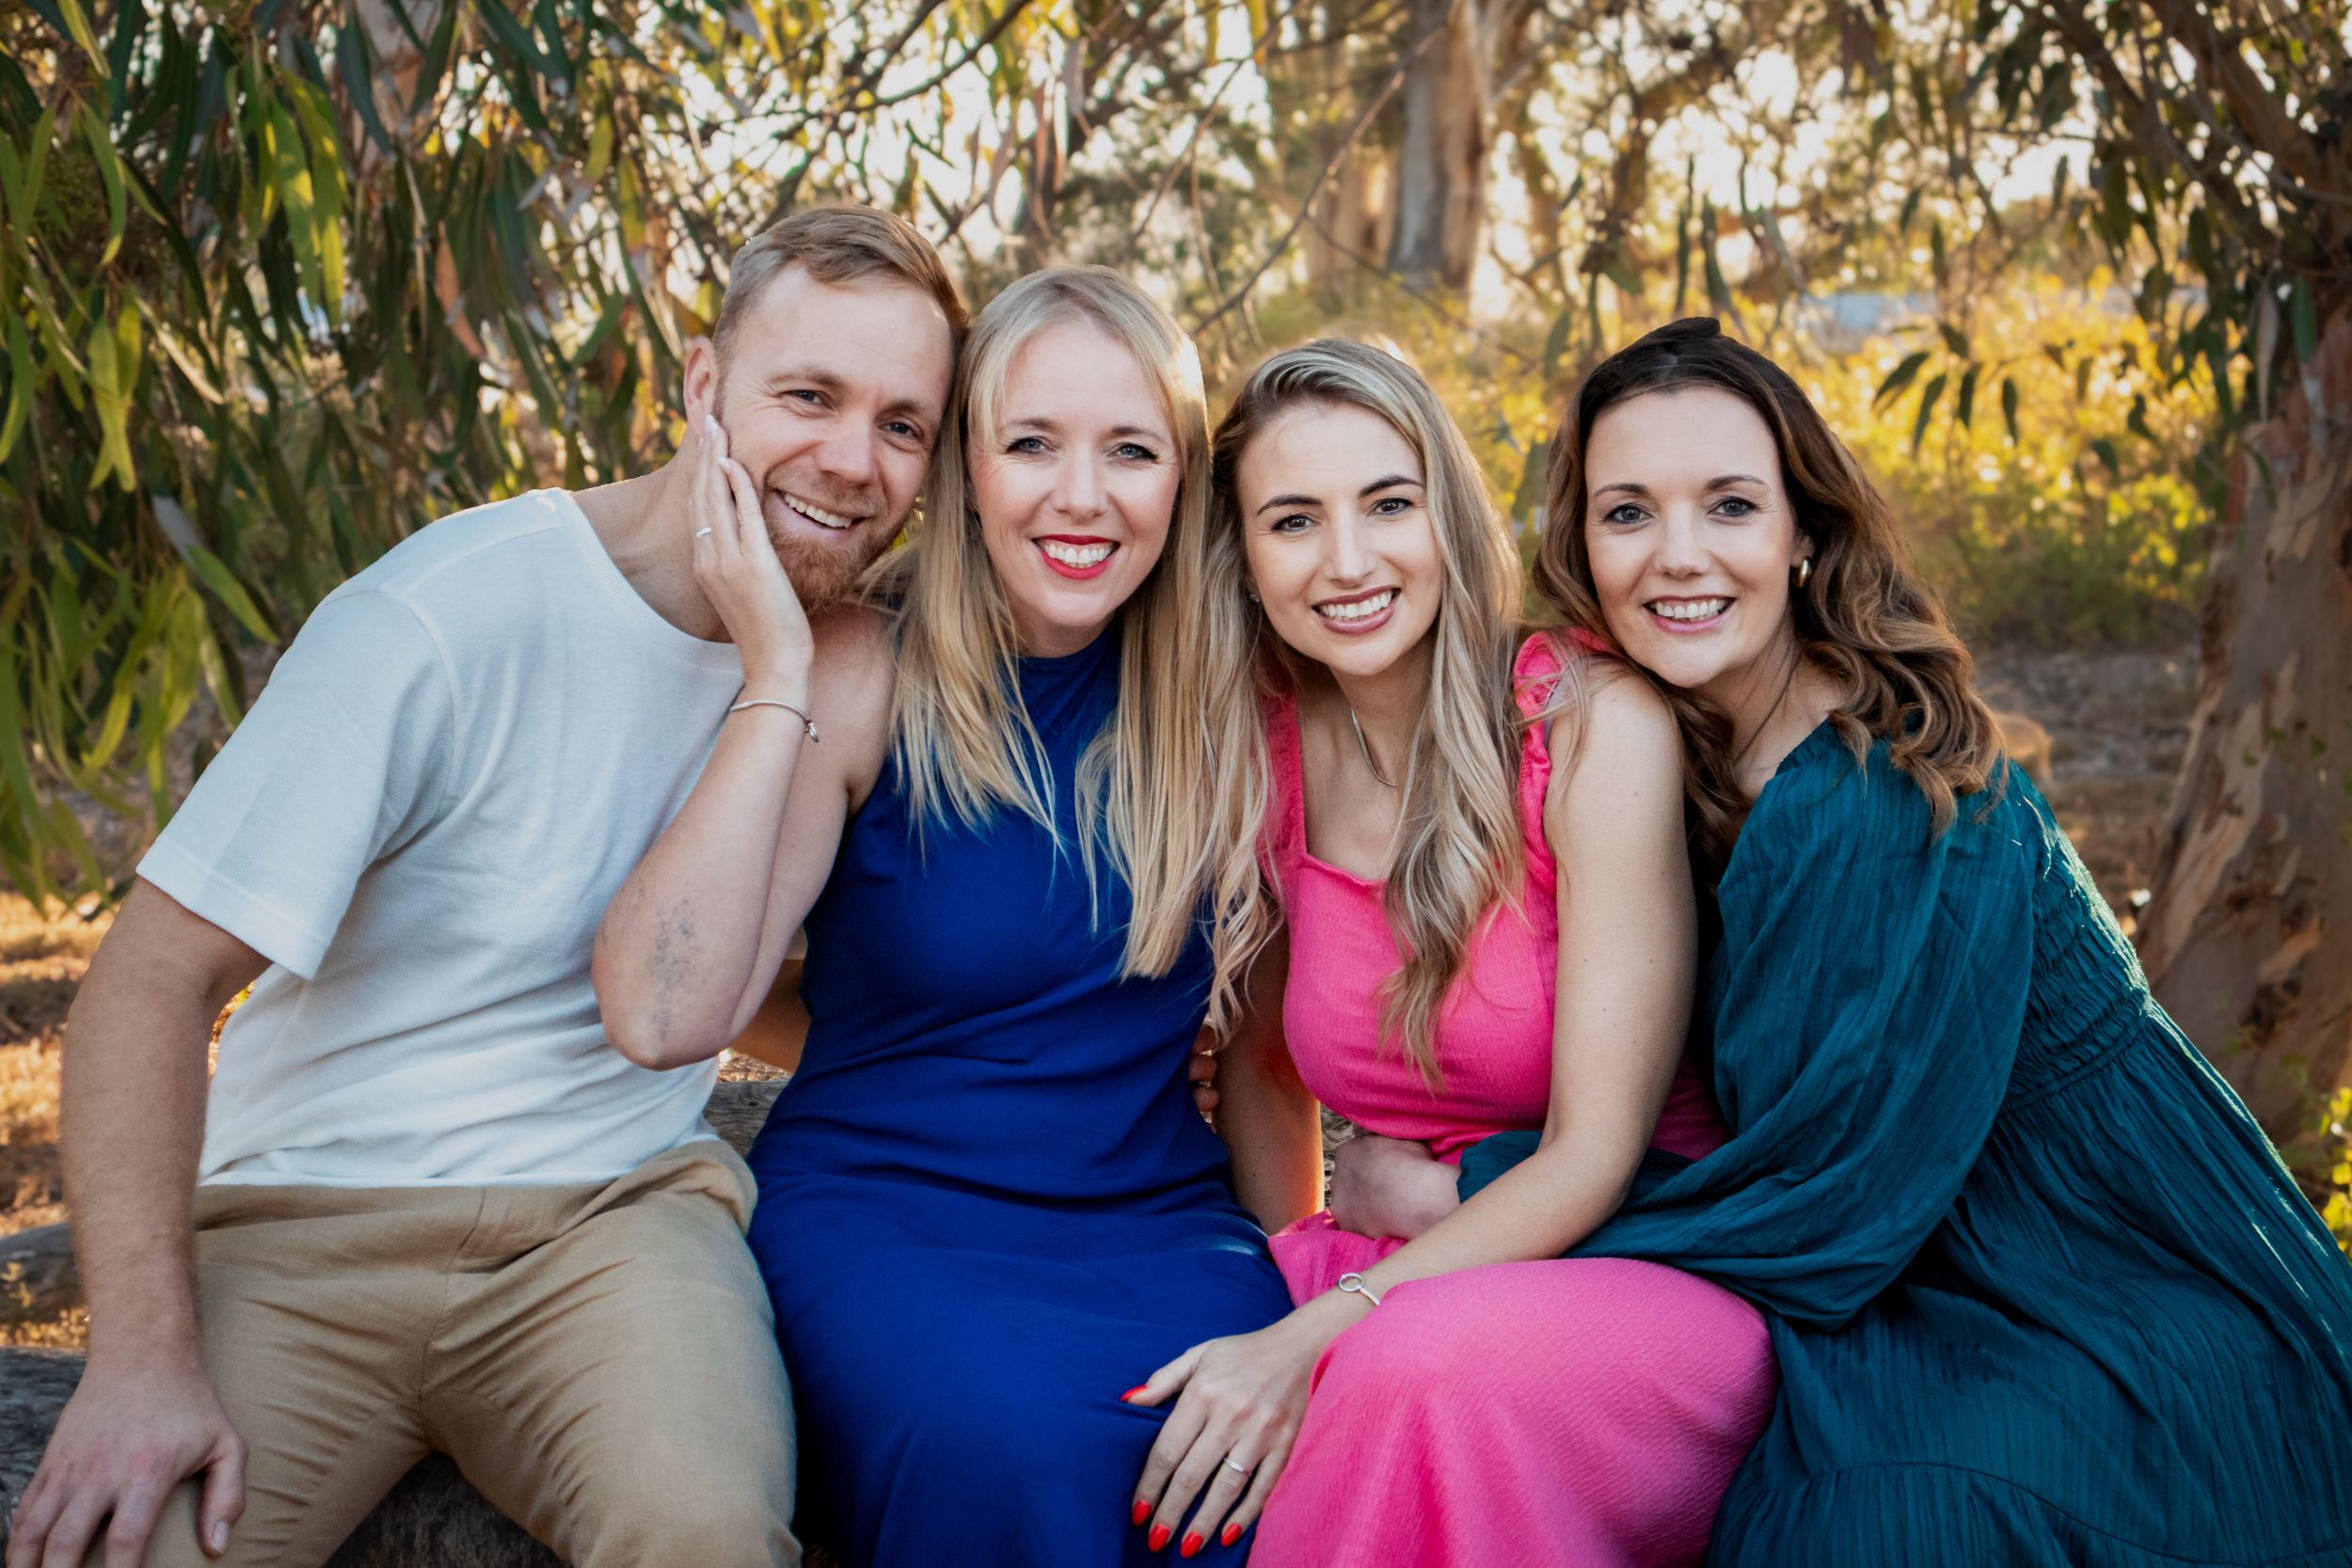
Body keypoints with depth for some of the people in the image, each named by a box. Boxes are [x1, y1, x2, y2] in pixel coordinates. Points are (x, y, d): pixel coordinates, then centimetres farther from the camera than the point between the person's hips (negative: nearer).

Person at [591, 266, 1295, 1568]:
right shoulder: (869, 677, -6)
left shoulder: (1211, 690, 3)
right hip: (885, 1211, -2)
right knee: (1001, 1440, -34)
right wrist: (778, 677, -19)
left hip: (1153, 1220, 2)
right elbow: (662, 1018, -18)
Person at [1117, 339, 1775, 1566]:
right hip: (1411, 1269, 5)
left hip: (1655, 1272, -4)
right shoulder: (1265, 756, 0)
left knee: (1421, 1365, -35)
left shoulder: (1598, 726, -14)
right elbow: (1255, 1052, 13)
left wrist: (1315, 1341, -25)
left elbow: (1594, 1155, -16)